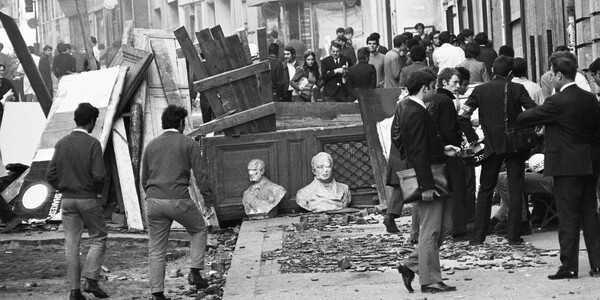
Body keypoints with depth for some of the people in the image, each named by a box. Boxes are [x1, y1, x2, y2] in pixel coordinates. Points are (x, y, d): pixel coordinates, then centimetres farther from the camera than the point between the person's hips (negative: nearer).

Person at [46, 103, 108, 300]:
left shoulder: (61, 143, 3)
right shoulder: (92, 144, -11)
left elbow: (51, 175, 1)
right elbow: (99, 175, -17)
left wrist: (64, 189, 14)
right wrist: (99, 189, 3)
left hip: (67, 200, 4)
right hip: (88, 199, -4)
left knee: (71, 245, 6)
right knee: (98, 239, 11)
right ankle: (91, 280, -3)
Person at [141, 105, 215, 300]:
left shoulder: (151, 145, 14)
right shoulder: (188, 144, 1)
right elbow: (201, 175, -4)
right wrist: (209, 200, 3)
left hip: (153, 201, 4)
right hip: (179, 200, -4)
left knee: (156, 249, 7)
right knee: (199, 230, 22)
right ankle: (195, 271, 10)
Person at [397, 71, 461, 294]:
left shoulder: (413, 111, 15)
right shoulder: (416, 114, -18)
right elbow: (419, 153, -22)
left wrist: (442, 150, 14)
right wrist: (426, 186, -24)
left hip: (432, 179, 10)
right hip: (428, 179, -10)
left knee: (444, 226, 15)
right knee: (431, 231, -3)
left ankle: (411, 266, 18)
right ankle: (429, 280, 4)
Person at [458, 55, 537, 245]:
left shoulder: (480, 90, 0)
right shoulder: (517, 89, -4)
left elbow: (462, 116, -6)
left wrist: (473, 138, 3)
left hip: (492, 145, 1)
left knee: (485, 190, 10)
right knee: (515, 190, 5)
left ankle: (478, 236, 8)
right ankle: (514, 236, 3)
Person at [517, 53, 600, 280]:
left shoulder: (557, 102, -16)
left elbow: (526, 118, -7)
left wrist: (515, 118, 14)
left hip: (567, 166, -7)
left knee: (568, 217, -1)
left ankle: (569, 267, 1)